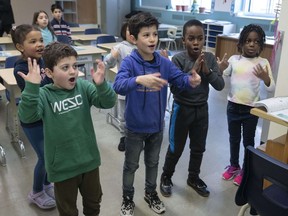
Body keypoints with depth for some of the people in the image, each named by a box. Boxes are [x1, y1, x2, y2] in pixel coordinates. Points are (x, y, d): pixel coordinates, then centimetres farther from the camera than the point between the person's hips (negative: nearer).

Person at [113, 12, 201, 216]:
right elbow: (119, 85, -35)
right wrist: (139, 79, -54)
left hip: (157, 125, 4)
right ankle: (128, 198, 39)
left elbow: (180, 78, -12)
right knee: (131, 165, 17)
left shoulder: (164, 62, -6)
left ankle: (151, 193, 47)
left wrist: (192, 81, -36)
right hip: (135, 127, -4)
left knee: (153, 162, 24)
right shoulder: (129, 62, -19)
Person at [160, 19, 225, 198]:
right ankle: (166, 177, 34)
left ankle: (193, 177, 40)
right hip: (182, 109, -4)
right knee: (176, 148, 10)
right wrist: (193, 71, -28)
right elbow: (175, 89, -22)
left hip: (202, 109, 4)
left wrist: (207, 71, -22)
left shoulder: (210, 58, -5)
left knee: (199, 147, 18)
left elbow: (220, 85, -7)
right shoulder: (178, 59, -17)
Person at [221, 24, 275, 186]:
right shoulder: (234, 59, -1)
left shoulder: (263, 63, -8)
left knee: (248, 141, 12)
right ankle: (234, 166, 38)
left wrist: (265, 78, -31)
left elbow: (272, 89, -10)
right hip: (233, 106, 3)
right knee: (234, 139, 17)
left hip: (251, 109, -2)